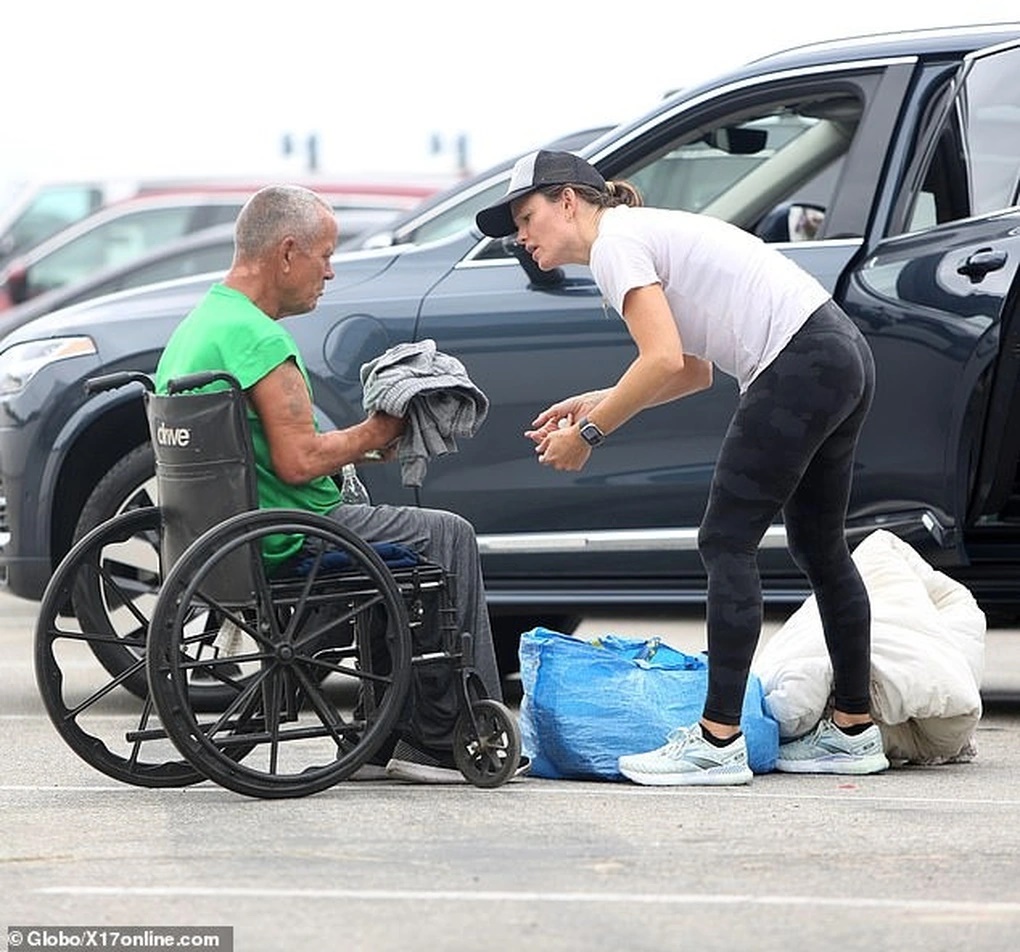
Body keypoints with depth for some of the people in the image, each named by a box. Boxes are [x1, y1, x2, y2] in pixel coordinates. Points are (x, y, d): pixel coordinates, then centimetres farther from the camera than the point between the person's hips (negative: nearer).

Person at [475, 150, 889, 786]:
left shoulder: (615, 241, -6)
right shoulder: (647, 231, 24)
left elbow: (663, 359, -18)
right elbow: (694, 371, 24)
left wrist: (588, 433, -8)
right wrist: (598, 404, 16)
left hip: (800, 367, -10)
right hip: (846, 355, 10)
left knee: (727, 542, -7)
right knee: (820, 547, 17)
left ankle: (718, 742, -9)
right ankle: (853, 732, 23)